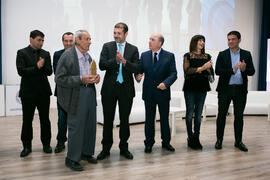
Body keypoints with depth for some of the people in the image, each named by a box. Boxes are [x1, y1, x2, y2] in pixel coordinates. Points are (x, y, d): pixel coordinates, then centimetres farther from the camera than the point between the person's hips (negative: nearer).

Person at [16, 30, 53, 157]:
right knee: (27, 120, 6)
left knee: (45, 119, 8)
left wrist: (42, 66, -17)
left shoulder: (46, 54, 9)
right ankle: (27, 146, 18)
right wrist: (37, 67, -16)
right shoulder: (22, 53, -1)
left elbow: (49, 71, 1)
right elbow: (21, 71, -12)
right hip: (28, 92, -2)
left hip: (43, 92, 3)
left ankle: (46, 144, 20)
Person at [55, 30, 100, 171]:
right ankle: (72, 159, 14)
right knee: (76, 127, -1)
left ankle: (86, 153, 31)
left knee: (90, 125, 13)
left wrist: (95, 78, 0)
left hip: (90, 92, 7)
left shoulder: (88, 56, 10)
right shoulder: (67, 55, -11)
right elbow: (59, 78, -15)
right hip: (76, 96, -7)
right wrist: (81, 79, -22)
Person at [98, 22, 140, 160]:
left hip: (126, 89, 1)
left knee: (125, 120, 10)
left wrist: (125, 61, -20)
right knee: (108, 119, 7)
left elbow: (137, 68, -5)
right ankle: (106, 148, 20)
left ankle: (124, 148, 24)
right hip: (109, 88, 0)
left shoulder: (133, 49, 5)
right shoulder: (107, 46, 4)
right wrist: (115, 60, -20)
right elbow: (102, 65, -7)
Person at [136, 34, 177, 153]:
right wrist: (138, 76, -17)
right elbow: (140, 70, 6)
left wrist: (165, 83, -24)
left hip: (163, 92, -1)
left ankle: (166, 142, 27)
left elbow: (173, 74, -8)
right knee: (149, 119, 10)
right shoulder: (144, 55, 5)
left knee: (164, 118, 11)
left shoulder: (169, 56, -3)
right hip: (148, 93, 2)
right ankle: (149, 143, 23)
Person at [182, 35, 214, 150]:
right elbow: (187, 71, -11)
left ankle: (196, 138, 12)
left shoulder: (207, 56, 13)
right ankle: (190, 138, 7)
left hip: (202, 88, 4)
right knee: (190, 113, -2)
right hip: (190, 87, -3)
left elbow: (211, 73, 10)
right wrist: (201, 68, -15)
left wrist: (207, 68, -11)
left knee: (198, 113, 5)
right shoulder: (188, 56, 2)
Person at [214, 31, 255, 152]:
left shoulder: (246, 54, 6)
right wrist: (232, 70, -22)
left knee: (239, 116, 8)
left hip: (240, 90, 1)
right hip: (225, 89, -1)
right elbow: (218, 71, -9)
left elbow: (252, 72, 1)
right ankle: (219, 140, 16)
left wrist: (244, 69, -21)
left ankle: (238, 141, 19)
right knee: (221, 115, 4)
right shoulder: (222, 55, 2)